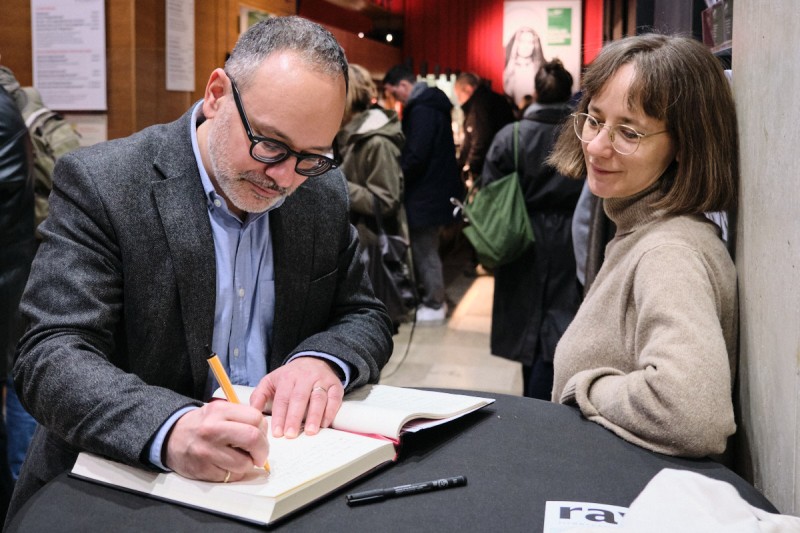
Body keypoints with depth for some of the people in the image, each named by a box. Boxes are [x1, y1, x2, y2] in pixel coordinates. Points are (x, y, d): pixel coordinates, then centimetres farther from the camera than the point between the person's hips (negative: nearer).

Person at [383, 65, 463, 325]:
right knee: (425, 248, 17)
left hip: (426, 192, -10)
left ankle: (434, 306, 9)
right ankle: (433, 299, 26)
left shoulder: (422, 110, -19)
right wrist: (401, 173, 14)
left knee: (424, 250, 0)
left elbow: (415, 156, -25)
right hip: (432, 188, 10)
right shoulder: (429, 104, 13)